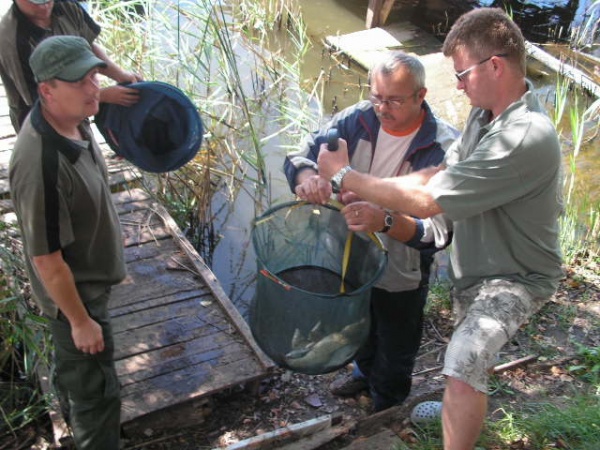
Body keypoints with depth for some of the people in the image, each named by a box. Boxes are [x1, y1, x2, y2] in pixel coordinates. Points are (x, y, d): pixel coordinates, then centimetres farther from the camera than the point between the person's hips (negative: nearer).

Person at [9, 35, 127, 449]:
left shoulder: (72, 120, -10)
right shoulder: (42, 165, -38)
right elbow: (46, 260, -29)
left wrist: (108, 232, 22)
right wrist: (80, 320, -20)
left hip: (87, 277, 9)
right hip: (74, 291, -9)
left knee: (74, 358, 35)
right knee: (97, 390, 7)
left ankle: (70, 393, 63)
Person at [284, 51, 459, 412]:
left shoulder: (444, 149, -28)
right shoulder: (359, 119, -15)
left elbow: (440, 231, -35)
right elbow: (300, 155, -16)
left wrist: (386, 222, -52)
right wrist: (307, 175, -40)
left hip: (401, 276, -4)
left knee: (394, 357, 20)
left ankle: (384, 416, 50)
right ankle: (365, 373, 65)